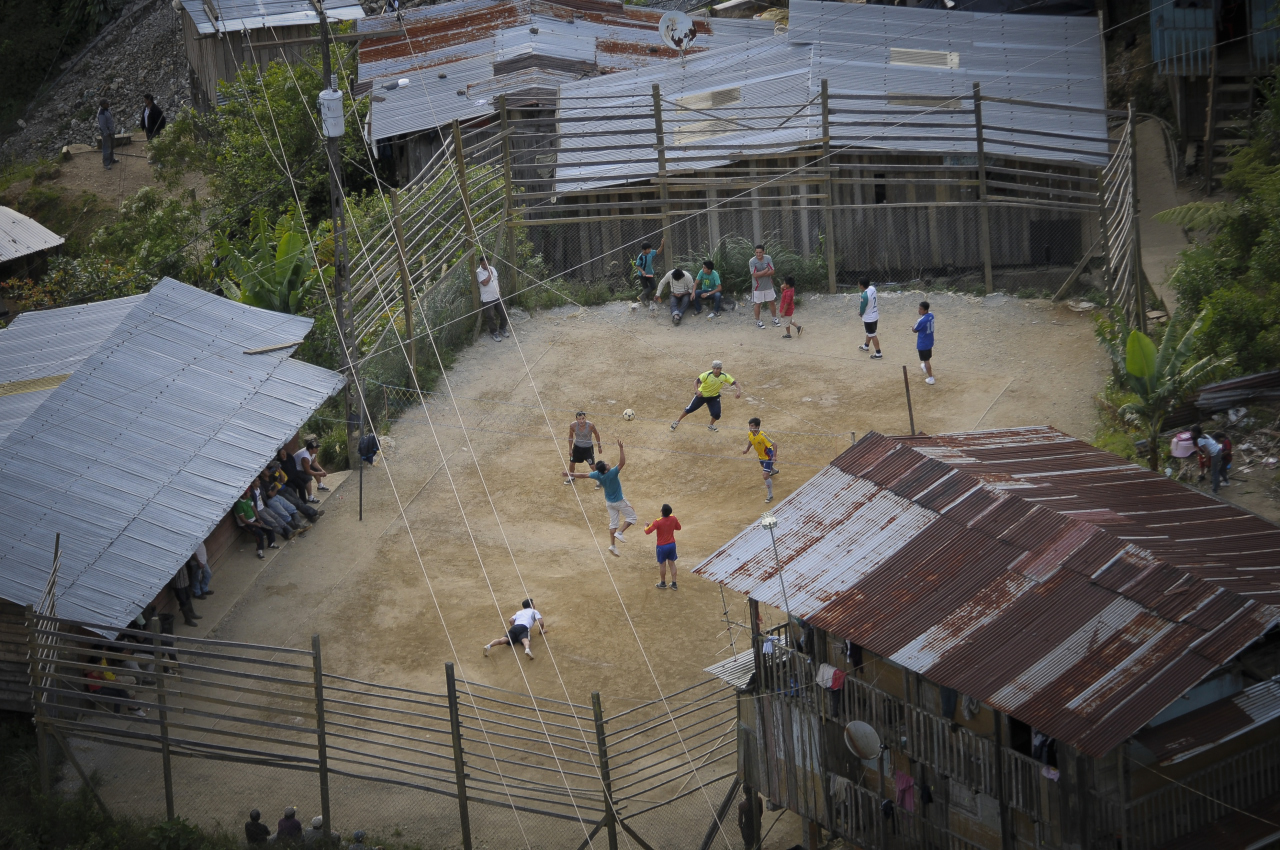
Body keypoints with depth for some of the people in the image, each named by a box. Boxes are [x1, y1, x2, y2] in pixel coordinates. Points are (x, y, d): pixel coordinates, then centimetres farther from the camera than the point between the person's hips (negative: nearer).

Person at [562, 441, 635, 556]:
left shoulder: (597, 475, -17)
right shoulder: (611, 474, -34)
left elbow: (583, 475, -6)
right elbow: (622, 463, -41)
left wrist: (569, 474, 7)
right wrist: (620, 448, -42)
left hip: (609, 502, 6)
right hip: (619, 501, -6)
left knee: (613, 523, 15)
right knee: (632, 517, 9)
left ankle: (613, 545, 11)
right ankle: (619, 533, -6)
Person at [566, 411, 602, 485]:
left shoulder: (590, 426, -30)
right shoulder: (573, 425, -25)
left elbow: (596, 434, -9)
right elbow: (571, 436, -4)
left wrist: (599, 446, 1)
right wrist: (570, 449, 0)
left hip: (588, 448, -3)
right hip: (577, 447, 3)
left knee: (592, 465, -2)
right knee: (572, 462, 17)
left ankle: (598, 480, 22)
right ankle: (571, 477, 47)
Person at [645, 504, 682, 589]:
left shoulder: (658, 522, -23)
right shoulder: (673, 519, -9)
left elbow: (647, 531, -22)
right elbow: (678, 528, 10)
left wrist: (646, 526, 0)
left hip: (662, 546, -4)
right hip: (672, 544, 4)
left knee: (662, 564, 13)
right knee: (672, 563, 15)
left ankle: (663, 583, 28)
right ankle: (674, 584, 19)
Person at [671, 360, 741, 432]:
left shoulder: (724, 376, -21)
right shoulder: (707, 375, -29)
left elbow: (734, 383, -16)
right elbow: (696, 380, -31)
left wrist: (738, 391, -35)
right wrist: (697, 390, -48)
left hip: (714, 396, 2)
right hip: (702, 394, -2)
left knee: (717, 413, -11)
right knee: (690, 409, 4)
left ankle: (711, 426, 21)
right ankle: (677, 422, 25)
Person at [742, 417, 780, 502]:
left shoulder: (762, 436, -39)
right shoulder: (750, 434, -17)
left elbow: (774, 444, -37)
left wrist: (774, 456, -45)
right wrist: (747, 449, 12)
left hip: (768, 456, -9)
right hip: (761, 456, 9)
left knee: (766, 476, -15)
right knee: (763, 466, 39)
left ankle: (770, 495, 2)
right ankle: (774, 471, 75)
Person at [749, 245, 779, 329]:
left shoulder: (768, 258, -8)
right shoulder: (752, 261, -18)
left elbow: (772, 272, -13)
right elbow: (755, 275, -25)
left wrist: (761, 274, -22)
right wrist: (766, 271, -19)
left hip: (768, 285, 3)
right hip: (758, 287, -3)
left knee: (772, 302, 14)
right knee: (758, 304, 8)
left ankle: (775, 319, 30)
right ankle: (757, 321, 23)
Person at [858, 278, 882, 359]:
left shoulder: (864, 296, -33)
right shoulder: (872, 288, -7)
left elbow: (862, 309, -18)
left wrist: (860, 313, 2)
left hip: (868, 318, -9)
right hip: (875, 315, 9)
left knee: (872, 335, 6)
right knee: (869, 332, 29)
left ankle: (878, 353, 14)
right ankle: (866, 346, 51)